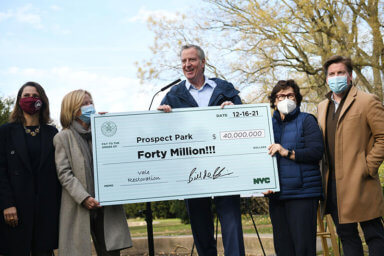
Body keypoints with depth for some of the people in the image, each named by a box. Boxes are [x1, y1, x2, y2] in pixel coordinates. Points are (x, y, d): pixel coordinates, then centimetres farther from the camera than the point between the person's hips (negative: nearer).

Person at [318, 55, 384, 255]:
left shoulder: (367, 101, -3)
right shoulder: (322, 107, 17)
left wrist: (368, 167, -12)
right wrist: (325, 173, 10)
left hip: (359, 182, -6)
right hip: (332, 183, 6)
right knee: (346, 235, 12)